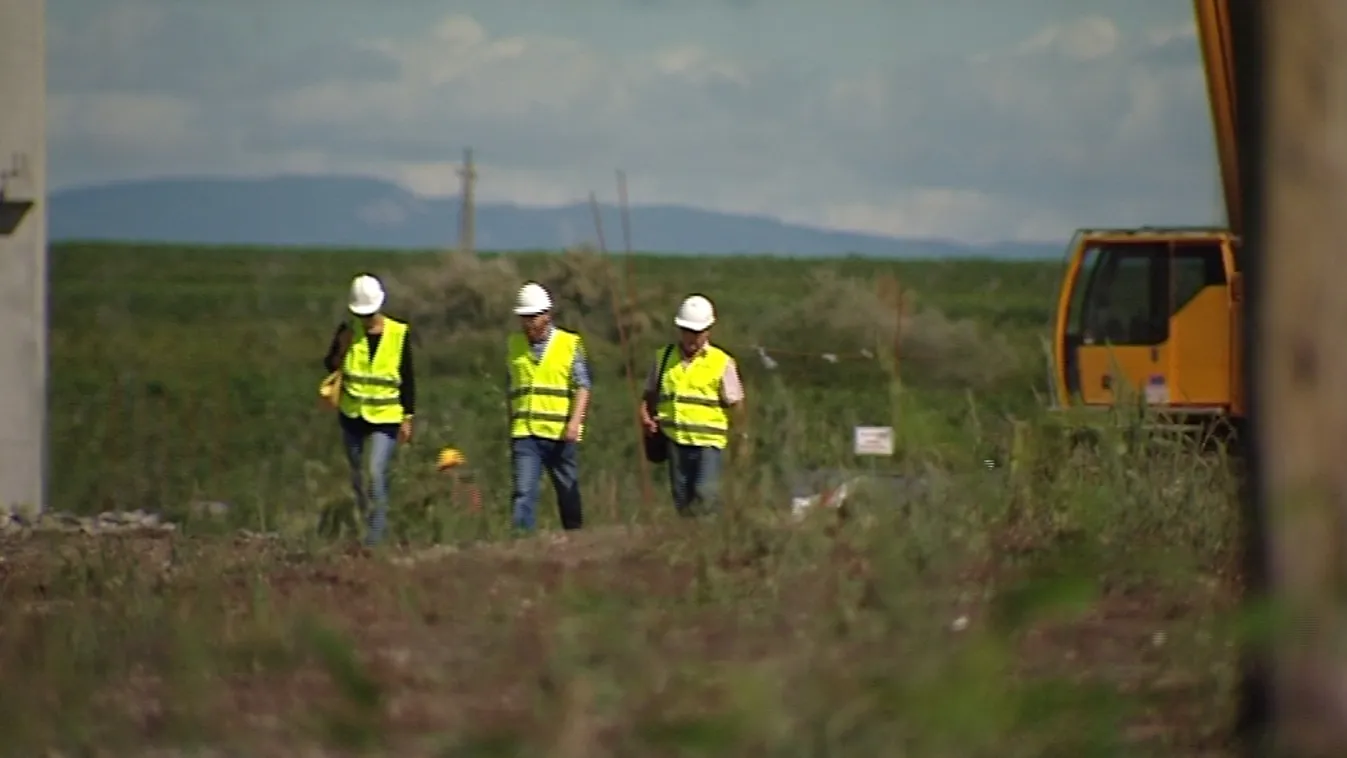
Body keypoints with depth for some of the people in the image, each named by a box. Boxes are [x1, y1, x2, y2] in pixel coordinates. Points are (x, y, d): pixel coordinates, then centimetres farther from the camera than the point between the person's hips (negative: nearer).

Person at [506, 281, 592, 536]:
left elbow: (582, 387, -3)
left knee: (568, 492, 10)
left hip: (561, 434, -1)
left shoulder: (570, 344, 1)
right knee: (524, 491, -12)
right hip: (524, 434, 1)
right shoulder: (514, 345, 10)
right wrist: (511, 427, 20)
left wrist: (575, 422, -16)